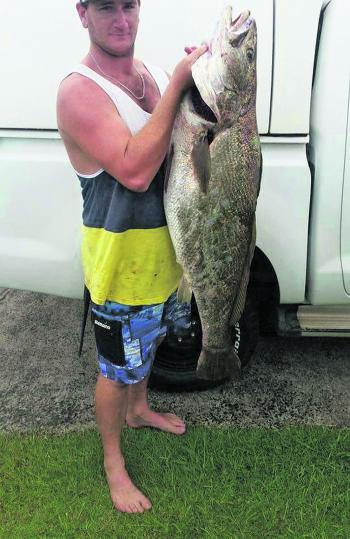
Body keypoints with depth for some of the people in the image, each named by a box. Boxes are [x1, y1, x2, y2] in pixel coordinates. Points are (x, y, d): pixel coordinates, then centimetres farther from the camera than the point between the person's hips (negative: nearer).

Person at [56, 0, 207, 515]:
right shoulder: (79, 91, -20)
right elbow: (135, 171, -32)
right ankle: (113, 463, 35)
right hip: (121, 263, -7)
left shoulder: (155, 73, 2)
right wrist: (178, 85, -28)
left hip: (163, 250, 7)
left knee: (148, 341, 28)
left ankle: (139, 409, 55)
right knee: (117, 369, 10)